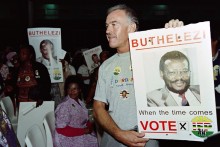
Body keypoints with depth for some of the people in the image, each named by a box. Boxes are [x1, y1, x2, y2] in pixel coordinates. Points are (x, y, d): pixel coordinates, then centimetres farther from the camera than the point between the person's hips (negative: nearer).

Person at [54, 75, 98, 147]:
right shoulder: (64, 106, -16)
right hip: (68, 139, -7)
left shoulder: (81, 103, 8)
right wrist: (83, 131, -19)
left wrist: (90, 127, -8)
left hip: (82, 135, 7)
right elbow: (61, 129, -19)